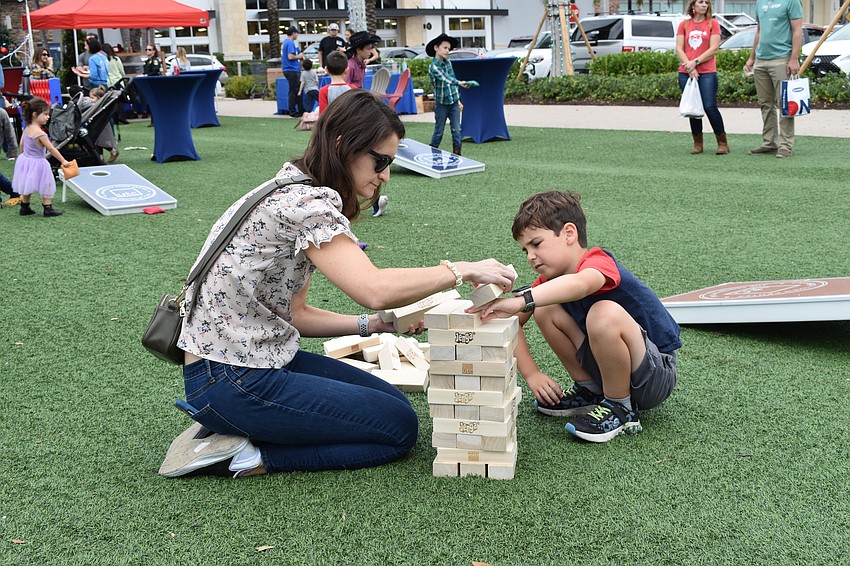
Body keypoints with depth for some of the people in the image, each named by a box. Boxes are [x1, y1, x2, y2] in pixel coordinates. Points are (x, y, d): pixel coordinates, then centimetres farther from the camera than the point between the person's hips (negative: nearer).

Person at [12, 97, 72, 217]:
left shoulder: (27, 129, 0)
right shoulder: (40, 133, -24)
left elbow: (22, 145, 10)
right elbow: (52, 149, -20)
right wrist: (63, 161, -13)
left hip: (25, 159, 8)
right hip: (37, 164, -8)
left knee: (27, 186, 18)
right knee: (46, 186, 4)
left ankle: (24, 207, 25)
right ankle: (48, 208, 8)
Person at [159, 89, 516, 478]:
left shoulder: (294, 192, 12)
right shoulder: (307, 202, -20)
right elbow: (372, 289, -34)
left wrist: (374, 325, 1)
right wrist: (462, 270, -22)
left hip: (262, 356, 10)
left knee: (393, 401, 14)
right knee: (399, 428, -3)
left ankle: (232, 432, 9)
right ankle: (247, 456, -4)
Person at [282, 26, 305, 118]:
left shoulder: (285, 42, 16)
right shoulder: (290, 43, -14)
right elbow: (290, 56, -24)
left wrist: (300, 57, 14)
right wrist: (299, 56, -7)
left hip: (291, 70, 10)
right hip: (292, 70, -10)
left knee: (297, 90, 14)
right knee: (293, 91, -4)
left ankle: (301, 110, 20)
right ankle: (293, 112, 0)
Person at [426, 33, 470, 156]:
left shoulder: (448, 62, 6)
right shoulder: (434, 67, -16)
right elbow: (445, 79, -33)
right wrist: (459, 83, -50)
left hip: (453, 102, 5)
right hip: (442, 103, -5)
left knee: (457, 130, 1)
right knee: (439, 131, 3)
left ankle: (457, 154, 5)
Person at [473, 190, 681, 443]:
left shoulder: (598, 262, -25)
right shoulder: (550, 279, 0)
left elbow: (579, 285, -50)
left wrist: (521, 301, -62)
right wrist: (531, 374, -13)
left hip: (658, 374, -7)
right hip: (611, 366, 7)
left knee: (604, 313, -35)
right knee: (545, 309, -5)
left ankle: (620, 408, -13)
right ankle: (590, 391, 7)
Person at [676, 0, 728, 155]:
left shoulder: (713, 23, 5)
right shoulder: (684, 24, 11)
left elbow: (713, 49, -3)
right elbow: (679, 48, 4)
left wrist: (695, 62, -11)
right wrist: (689, 68, -8)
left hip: (707, 72, -2)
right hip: (686, 73, 3)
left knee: (710, 107, -10)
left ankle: (723, 143, 2)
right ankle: (698, 144, 14)